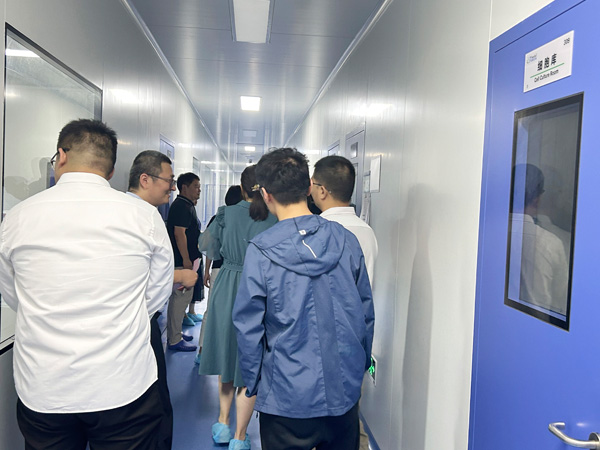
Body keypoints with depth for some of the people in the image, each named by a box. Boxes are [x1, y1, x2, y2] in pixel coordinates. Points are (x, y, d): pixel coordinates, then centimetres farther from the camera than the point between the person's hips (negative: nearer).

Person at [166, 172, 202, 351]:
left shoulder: (186, 205, 17)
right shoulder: (181, 206, -15)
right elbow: (179, 233, -22)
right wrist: (186, 259, -23)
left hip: (184, 260, 11)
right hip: (182, 260, -11)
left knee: (179, 297, 17)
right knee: (181, 297, -6)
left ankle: (175, 333, 28)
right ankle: (174, 340, 1)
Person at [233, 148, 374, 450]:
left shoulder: (260, 251, -16)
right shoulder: (346, 240, -6)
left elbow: (248, 328, -9)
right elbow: (366, 313, 4)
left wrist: (253, 385, 5)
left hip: (287, 397, -3)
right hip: (345, 391, 4)